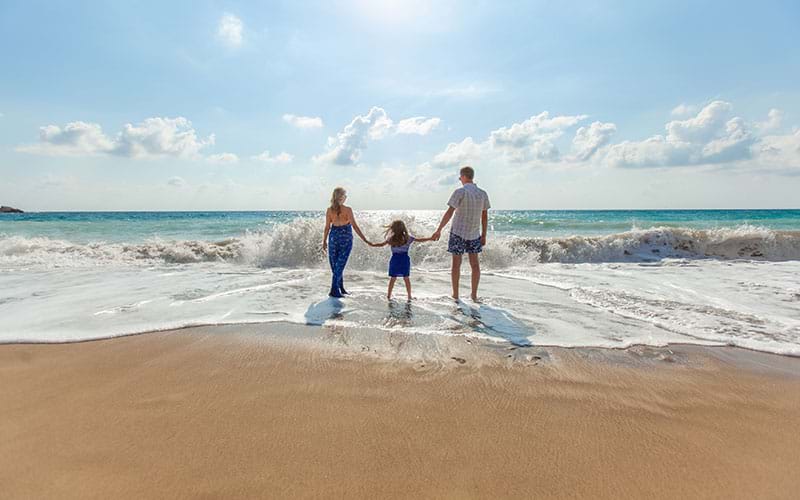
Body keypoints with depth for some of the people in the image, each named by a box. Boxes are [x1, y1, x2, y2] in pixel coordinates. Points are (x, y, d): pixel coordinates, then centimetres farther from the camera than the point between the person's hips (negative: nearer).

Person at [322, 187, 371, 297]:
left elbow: (327, 227, 1)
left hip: (334, 237, 3)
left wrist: (324, 241, 12)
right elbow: (355, 226, -14)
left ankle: (341, 288, 24)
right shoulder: (348, 209, -12)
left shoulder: (329, 210, -2)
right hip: (346, 238, -3)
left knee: (335, 264, 15)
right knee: (340, 264, 2)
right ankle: (334, 290, -1)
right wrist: (365, 240, -10)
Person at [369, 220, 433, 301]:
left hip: (395, 260, 0)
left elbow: (382, 244, 3)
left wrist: (372, 244, 18)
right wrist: (430, 238, 11)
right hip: (405, 260, 0)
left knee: (392, 278, 8)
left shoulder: (391, 239, -4)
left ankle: (389, 295, 13)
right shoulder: (408, 238, -3)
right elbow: (419, 240, 2)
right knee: (406, 278, 8)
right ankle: (409, 295, 13)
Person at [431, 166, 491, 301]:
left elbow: (449, 213, -15)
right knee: (475, 264, 11)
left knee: (456, 263, 5)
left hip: (458, 232, -4)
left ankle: (455, 295, 11)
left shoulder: (460, 192, -11)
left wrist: (439, 230, -11)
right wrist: (484, 235, 12)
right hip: (474, 234, 4)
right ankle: (474, 295, 14)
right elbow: (485, 216, 6)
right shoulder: (483, 193, 3)